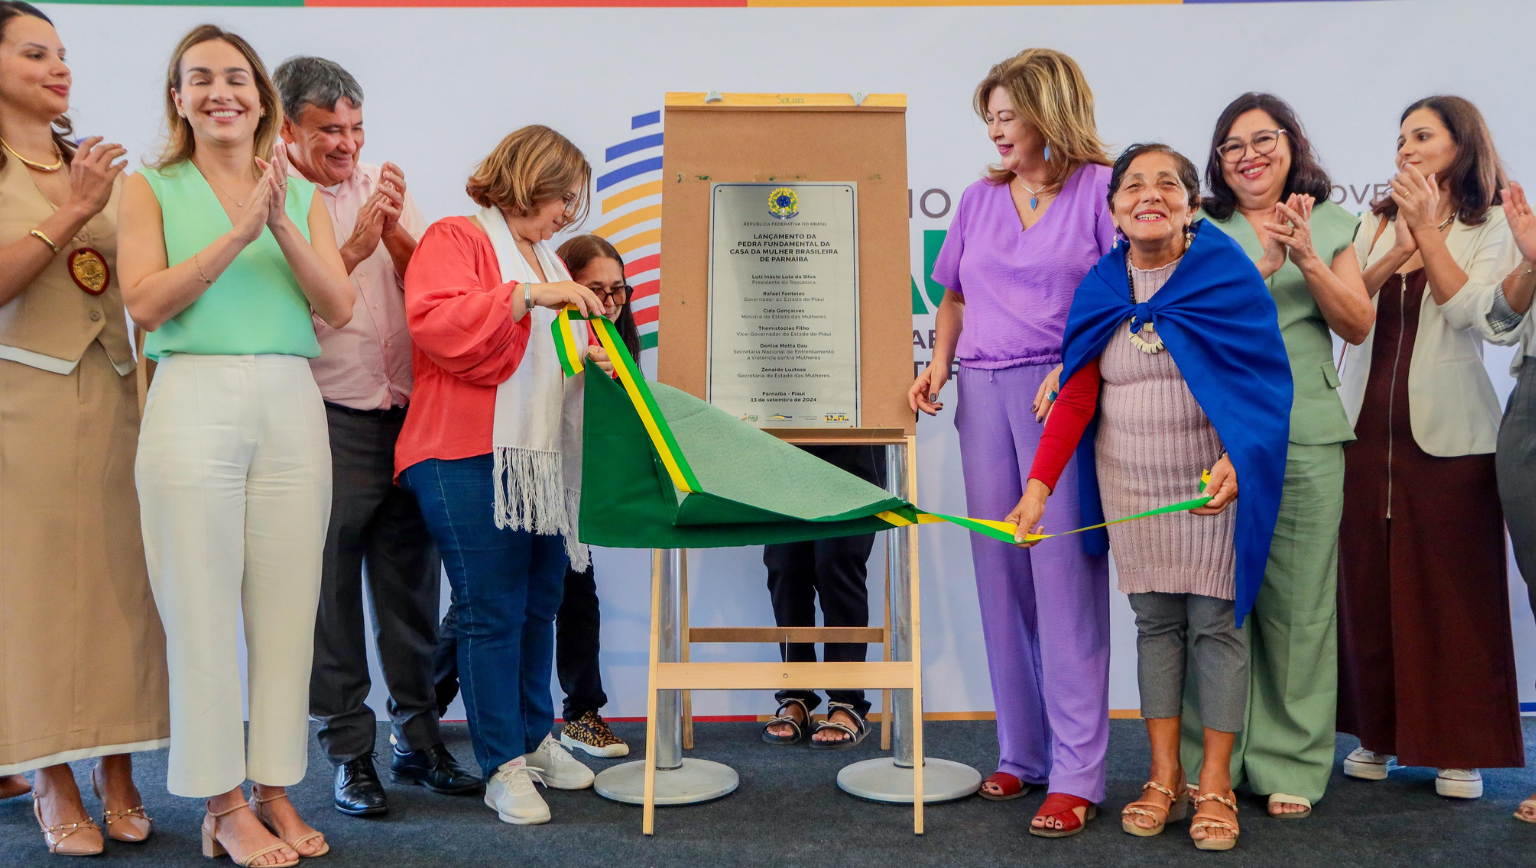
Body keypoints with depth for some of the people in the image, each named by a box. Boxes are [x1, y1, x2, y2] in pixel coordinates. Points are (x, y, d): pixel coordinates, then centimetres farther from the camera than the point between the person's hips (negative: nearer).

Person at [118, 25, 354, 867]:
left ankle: (274, 790, 17)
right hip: (193, 403, -2)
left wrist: (282, 227, -10)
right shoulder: (151, 188, 9)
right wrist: (237, 234, -11)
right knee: (203, 612, 0)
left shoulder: (303, 196, 14)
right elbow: (145, 302, -5)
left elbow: (339, 306, 3)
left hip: (291, 406, 2)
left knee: (287, 609, 4)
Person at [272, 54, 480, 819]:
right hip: (330, 420, -4)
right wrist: (354, 247, -15)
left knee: (411, 583, 11)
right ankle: (349, 751, 18)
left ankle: (417, 739, 25)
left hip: (407, 414, 5)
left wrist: (394, 233, -7)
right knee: (333, 591, 4)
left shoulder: (385, 189, 13)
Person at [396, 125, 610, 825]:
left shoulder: (546, 261, 24)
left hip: (540, 463, 8)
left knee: (539, 606, 11)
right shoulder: (455, 239, -2)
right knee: (492, 611, -4)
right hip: (469, 460, -8)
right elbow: (435, 322, -20)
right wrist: (529, 295, -24)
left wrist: (589, 359, 10)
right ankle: (504, 766, 6)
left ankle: (536, 740, 25)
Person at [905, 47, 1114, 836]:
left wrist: (1075, 367, -18)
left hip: (1060, 395, -5)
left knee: (1064, 572, -7)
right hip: (983, 393, 5)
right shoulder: (980, 197, 16)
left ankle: (1075, 773, 1)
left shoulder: (1101, 187, 1)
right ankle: (1021, 752, 19)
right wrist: (939, 361, 3)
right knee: (999, 572, 7)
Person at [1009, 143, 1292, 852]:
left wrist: (1235, 461, -25)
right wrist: (1039, 484, -12)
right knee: (1155, 621, 7)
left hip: (1215, 479, -2)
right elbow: (1077, 395, -2)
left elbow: (1265, 380, -8)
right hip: (1130, 482, 3)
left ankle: (1215, 786, 11)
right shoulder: (1102, 288, 3)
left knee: (1215, 621, 0)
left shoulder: (1226, 273, -6)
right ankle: (1164, 780, 16)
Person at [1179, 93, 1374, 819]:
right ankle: (1209, 762, 11)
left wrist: (1308, 259, -8)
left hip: (1306, 437, 2)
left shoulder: (1332, 226, 14)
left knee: (1298, 601, 3)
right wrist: (1266, 263, -15)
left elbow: (1358, 326, 5)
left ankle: (1289, 765, 15)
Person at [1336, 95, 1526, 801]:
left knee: (1454, 588, 0)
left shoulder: (1492, 228, 5)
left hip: (1446, 431, -3)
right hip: (1367, 427, 3)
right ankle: (1378, 733, 17)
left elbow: (1475, 314, -11)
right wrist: (1392, 255, -11)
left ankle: (1461, 747, 12)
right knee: (1368, 583, 5)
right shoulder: (1375, 223, 16)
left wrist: (1428, 231, -10)